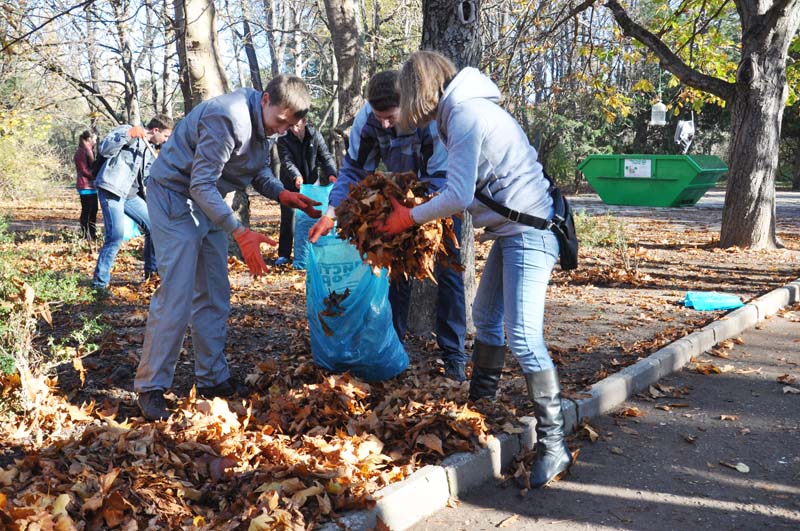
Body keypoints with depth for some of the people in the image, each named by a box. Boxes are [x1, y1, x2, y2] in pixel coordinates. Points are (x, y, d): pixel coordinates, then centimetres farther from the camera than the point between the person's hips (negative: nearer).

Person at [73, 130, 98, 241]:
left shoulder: (89, 151, 21)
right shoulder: (81, 152, -10)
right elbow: (84, 170, -16)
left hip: (92, 186, 10)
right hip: (85, 186, -10)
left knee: (93, 210, 12)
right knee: (86, 211, -6)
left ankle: (92, 234, 19)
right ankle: (85, 235, -1)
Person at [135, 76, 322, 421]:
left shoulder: (267, 125, 0)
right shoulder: (227, 117, -29)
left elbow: (258, 172, 11)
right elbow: (200, 185, -29)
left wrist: (282, 194, -10)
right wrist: (241, 233, -36)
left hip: (208, 201, 9)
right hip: (174, 197, -9)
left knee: (215, 296, 8)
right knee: (176, 296, -13)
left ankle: (213, 379, 17)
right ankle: (150, 388, -2)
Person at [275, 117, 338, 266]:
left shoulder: (315, 135, -7)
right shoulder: (283, 140, -12)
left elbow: (325, 156, -11)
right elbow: (287, 161, -24)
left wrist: (331, 174, -29)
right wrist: (296, 176, -43)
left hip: (310, 184, 2)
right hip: (290, 185, -2)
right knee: (288, 218, -3)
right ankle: (283, 254, 3)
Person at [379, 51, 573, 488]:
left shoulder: (463, 114, -15)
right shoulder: (465, 108, 15)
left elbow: (459, 195, -19)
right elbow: (469, 184, 16)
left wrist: (410, 218, -7)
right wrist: (418, 206, 12)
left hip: (528, 230, -11)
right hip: (512, 228, 11)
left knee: (523, 337, -14)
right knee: (485, 314, 20)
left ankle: (553, 444, -8)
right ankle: (481, 400, 36)